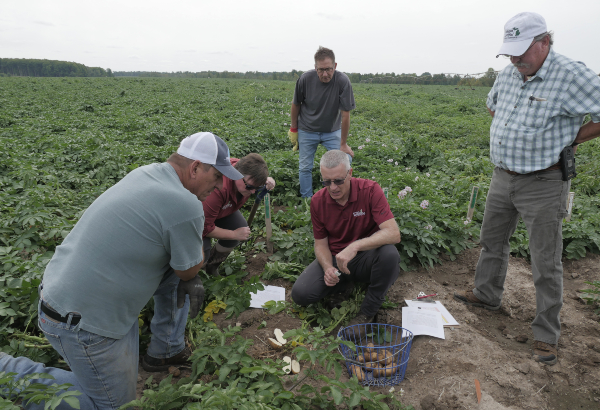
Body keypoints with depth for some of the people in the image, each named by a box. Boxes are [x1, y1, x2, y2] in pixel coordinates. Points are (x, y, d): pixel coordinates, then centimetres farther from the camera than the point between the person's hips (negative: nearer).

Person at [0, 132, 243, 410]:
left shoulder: (144, 173, 2)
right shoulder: (186, 207, -26)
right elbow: (189, 270, -9)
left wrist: (191, 276, 3)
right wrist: (195, 264, 11)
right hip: (82, 321, -9)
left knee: (178, 275, 13)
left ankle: (165, 351, 29)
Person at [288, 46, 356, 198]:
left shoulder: (342, 81, -23)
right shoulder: (305, 79, -19)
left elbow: (345, 114, -19)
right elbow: (296, 104, -1)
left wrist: (343, 144, -16)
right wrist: (293, 129, 5)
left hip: (332, 131, 0)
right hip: (307, 131, 1)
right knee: (305, 167, 5)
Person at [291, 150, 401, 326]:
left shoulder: (370, 190, -18)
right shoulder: (318, 201, -7)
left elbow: (393, 233, -28)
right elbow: (320, 243, 2)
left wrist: (355, 246, -40)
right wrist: (328, 268, -20)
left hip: (365, 257, -2)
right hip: (335, 258, 3)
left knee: (389, 254, -37)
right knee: (300, 293, -19)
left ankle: (368, 311, -13)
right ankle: (346, 282, 10)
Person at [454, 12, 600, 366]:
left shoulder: (571, 76, -17)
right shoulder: (508, 75, 5)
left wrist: (570, 140, -13)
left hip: (542, 184, -7)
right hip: (502, 177, 7)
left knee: (546, 264, 1)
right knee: (492, 241, 20)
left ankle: (547, 336, 15)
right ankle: (487, 294, 42)